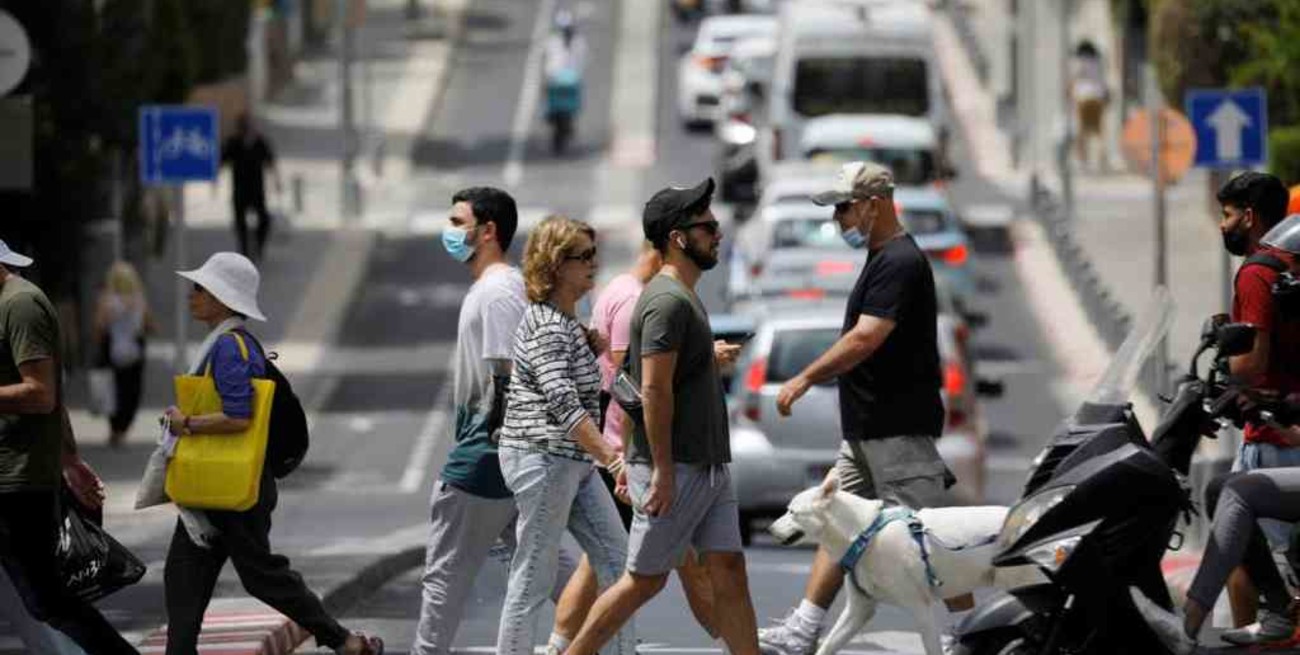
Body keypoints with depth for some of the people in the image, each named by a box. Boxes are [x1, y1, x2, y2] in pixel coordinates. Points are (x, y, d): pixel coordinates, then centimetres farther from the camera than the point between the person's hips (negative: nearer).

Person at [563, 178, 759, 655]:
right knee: (644, 580, -2)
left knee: (729, 572, 4)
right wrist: (661, 470, -23)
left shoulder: (685, 298, 17)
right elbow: (654, 389, -21)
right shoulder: (668, 301, -16)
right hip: (675, 470, -9)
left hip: (708, 468, 9)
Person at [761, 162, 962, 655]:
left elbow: (864, 340, -25)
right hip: (867, 429, 11)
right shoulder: (884, 258, 15)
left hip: (899, 429, -11)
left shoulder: (900, 263, -18)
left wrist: (806, 378, -20)